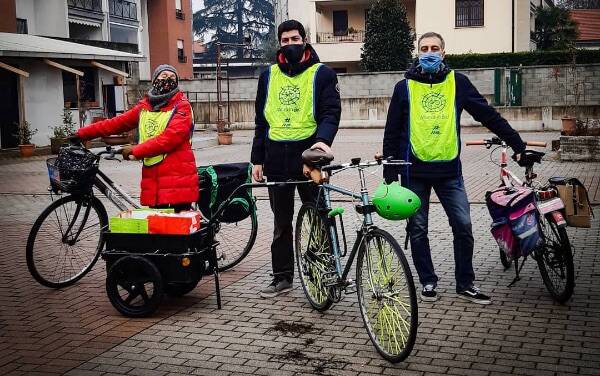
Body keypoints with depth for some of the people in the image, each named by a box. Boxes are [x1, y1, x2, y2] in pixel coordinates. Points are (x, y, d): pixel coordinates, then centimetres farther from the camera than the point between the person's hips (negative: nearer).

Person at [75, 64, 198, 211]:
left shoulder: (182, 106, -1)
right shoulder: (144, 107, 16)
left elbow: (171, 137, -14)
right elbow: (117, 123, 22)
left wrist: (136, 151, -12)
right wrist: (82, 134, 22)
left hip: (178, 180, -5)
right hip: (152, 181, 5)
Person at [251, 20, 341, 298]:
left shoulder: (322, 74, 2)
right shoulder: (269, 76, 13)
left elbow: (331, 112, -7)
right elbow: (262, 120, 15)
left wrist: (323, 139, -27)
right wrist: (257, 159, 11)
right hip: (277, 158, 4)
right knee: (281, 222, 11)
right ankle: (282, 277, 19)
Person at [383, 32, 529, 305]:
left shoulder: (457, 82, 4)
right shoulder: (405, 87, 2)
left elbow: (488, 115, 4)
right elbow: (392, 131, 4)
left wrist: (517, 144, 0)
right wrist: (389, 171, 0)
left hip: (449, 169, 1)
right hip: (414, 170, 0)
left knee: (463, 226, -2)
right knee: (417, 230, 6)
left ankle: (465, 284, 11)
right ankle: (428, 282, 20)